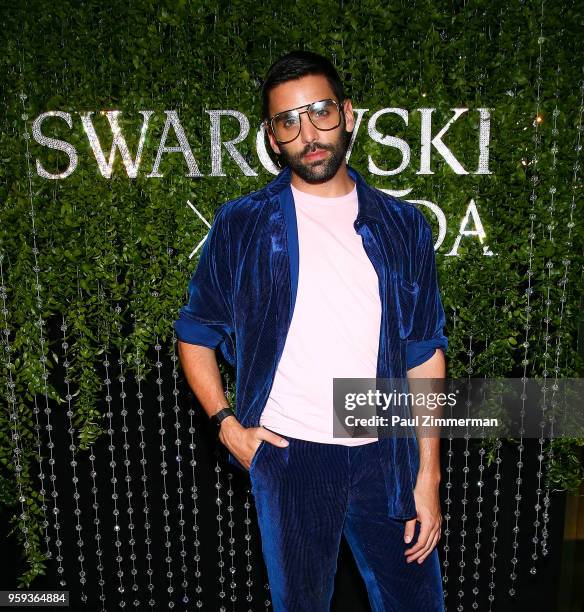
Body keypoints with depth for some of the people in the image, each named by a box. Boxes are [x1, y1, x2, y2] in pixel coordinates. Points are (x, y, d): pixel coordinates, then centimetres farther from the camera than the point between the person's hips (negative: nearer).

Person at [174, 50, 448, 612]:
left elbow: (425, 354, 3)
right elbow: (195, 334, 6)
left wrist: (429, 475, 1)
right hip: (288, 457, -1)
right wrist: (228, 425, -6)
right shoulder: (241, 225, -2)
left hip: (386, 456, 2)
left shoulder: (403, 226, 3)